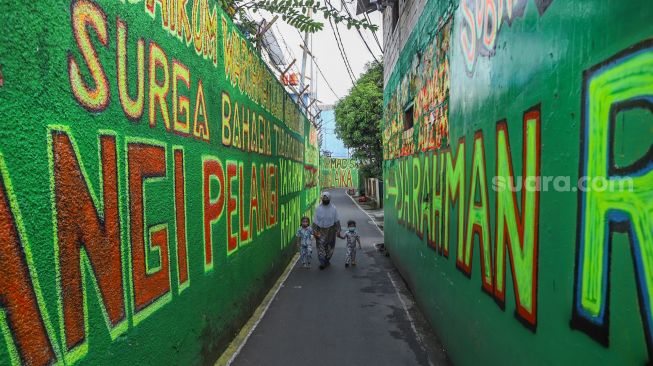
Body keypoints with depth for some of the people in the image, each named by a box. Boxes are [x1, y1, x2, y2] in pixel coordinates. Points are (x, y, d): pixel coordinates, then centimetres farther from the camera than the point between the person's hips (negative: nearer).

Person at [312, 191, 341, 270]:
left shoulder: (333, 208, -1)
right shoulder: (318, 208, -2)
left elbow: (336, 220, 3)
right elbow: (315, 220, 0)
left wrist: (338, 230, -1)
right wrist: (315, 231, -6)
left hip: (330, 230, 1)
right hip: (321, 230, -1)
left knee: (329, 246, 8)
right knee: (321, 245, -10)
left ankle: (326, 260, 24)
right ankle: (322, 262, -10)